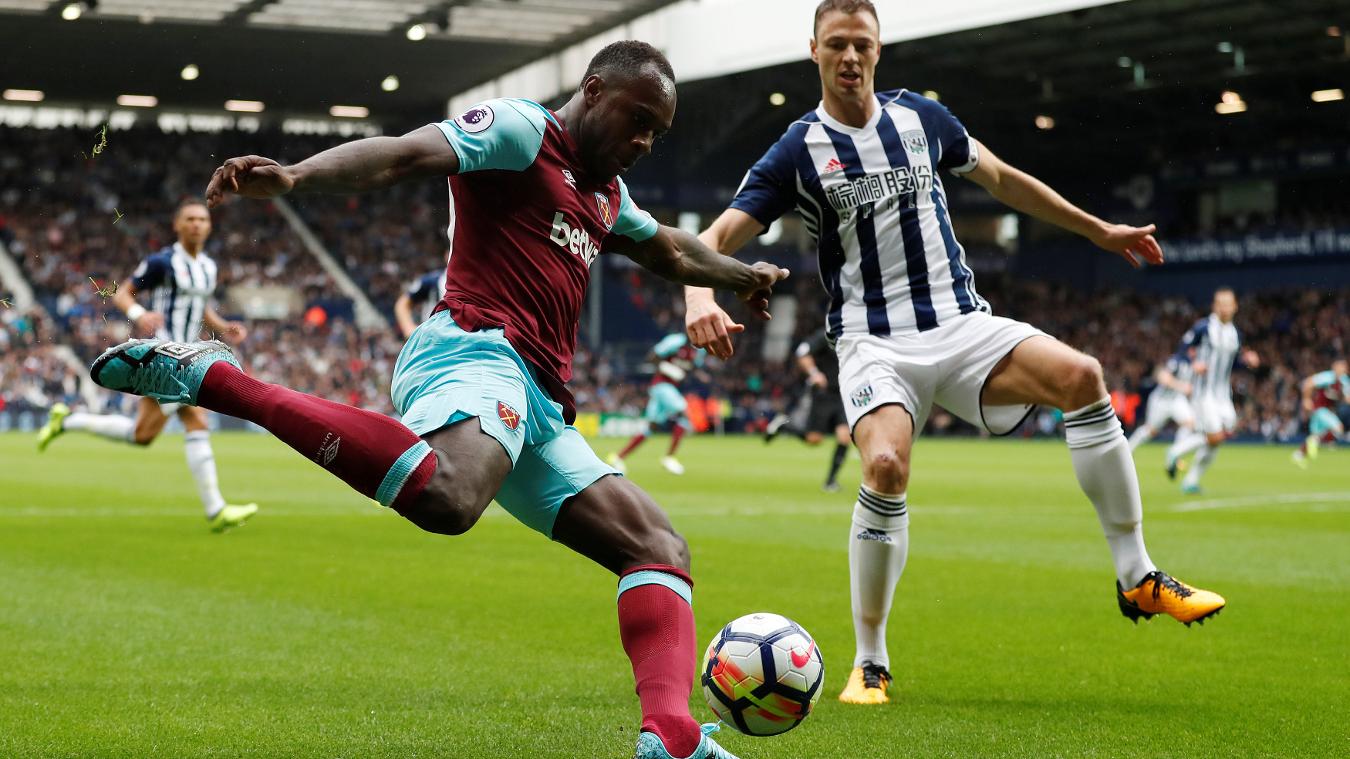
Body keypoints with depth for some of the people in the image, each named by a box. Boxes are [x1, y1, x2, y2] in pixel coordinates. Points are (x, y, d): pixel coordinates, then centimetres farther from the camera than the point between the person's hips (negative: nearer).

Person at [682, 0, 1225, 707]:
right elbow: (718, 236, -6)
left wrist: (1100, 230, 28)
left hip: (963, 324, 3)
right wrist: (700, 296, -28)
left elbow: (999, 178, 24)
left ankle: (1137, 579, -13)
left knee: (1081, 376, -23)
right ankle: (869, 663, -12)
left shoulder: (921, 117, 9)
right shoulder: (798, 151, -1)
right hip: (875, 344, -3)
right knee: (885, 469, -31)